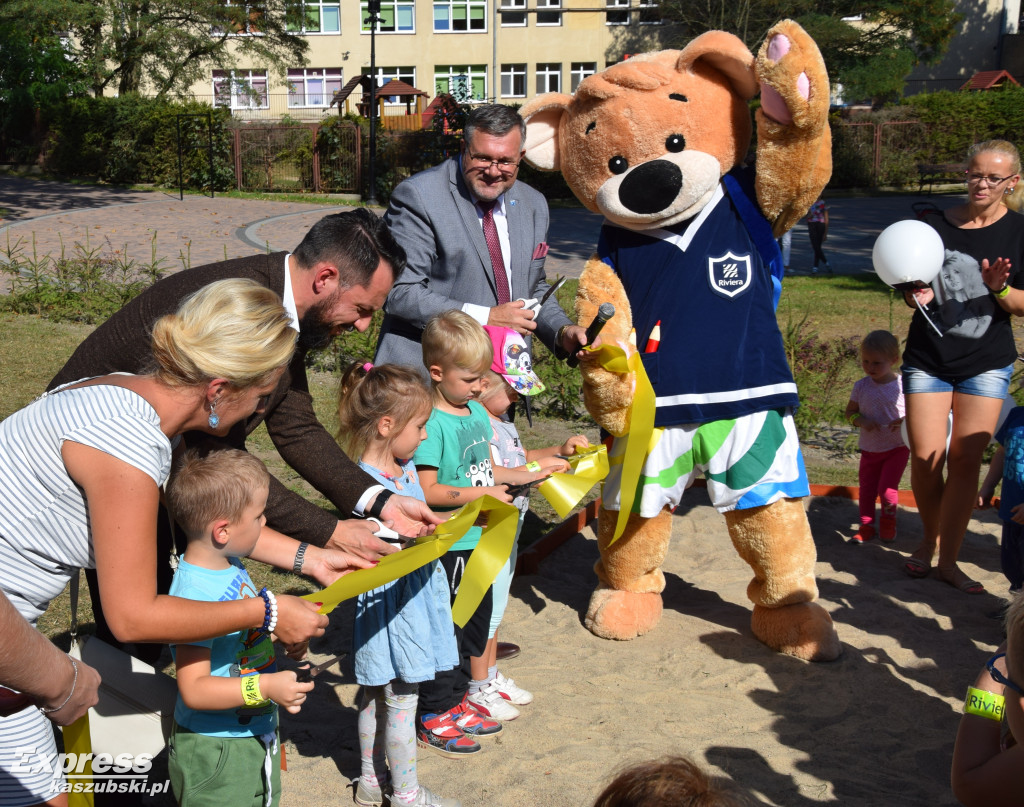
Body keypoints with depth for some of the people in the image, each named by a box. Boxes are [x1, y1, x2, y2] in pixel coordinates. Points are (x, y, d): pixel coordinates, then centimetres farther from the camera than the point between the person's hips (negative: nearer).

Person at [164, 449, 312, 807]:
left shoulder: (232, 567, 0)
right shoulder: (194, 592, -29)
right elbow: (193, 689, -29)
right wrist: (265, 687, -35)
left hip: (256, 735, 9)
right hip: (215, 753, -9)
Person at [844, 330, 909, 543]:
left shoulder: (902, 386, -12)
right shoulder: (861, 386, -4)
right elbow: (850, 411, 6)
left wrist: (905, 421, -25)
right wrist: (860, 420, -15)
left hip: (897, 448, -3)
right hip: (869, 448, 3)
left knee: (887, 489, -7)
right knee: (866, 489, 9)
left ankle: (888, 523, 21)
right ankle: (866, 526, 26)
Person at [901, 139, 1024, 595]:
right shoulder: (936, 225, 4)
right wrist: (917, 296, -13)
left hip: (986, 363, -1)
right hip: (927, 358, 1)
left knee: (965, 460, -2)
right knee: (925, 458, -3)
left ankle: (947, 559, 9)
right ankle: (930, 538, 23)